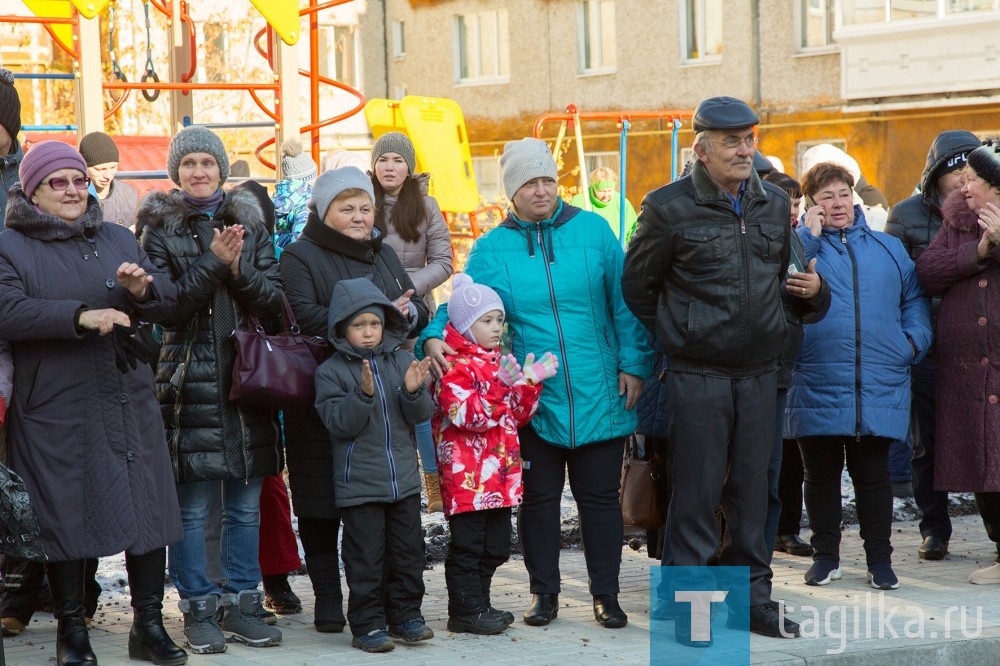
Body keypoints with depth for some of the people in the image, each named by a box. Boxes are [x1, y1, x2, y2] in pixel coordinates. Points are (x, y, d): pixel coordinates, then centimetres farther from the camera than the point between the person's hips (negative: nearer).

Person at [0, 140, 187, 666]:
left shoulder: (117, 240, 15)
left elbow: (169, 302, 10)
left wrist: (144, 290, -13)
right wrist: (81, 317, -25)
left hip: (129, 403, 4)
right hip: (55, 411, -4)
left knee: (147, 510, 4)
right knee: (65, 518, 1)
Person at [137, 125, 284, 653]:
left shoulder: (249, 223, 11)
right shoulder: (160, 229, 1)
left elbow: (272, 302, 4)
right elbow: (168, 306, -10)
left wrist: (240, 270, -14)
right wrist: (213, 262, -19)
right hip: (189, 383, -3)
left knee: (246, 506, 7)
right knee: (192, 508, -1)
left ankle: (243, 604, 17)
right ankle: (199, 609, 9)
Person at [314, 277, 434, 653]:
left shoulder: (401, 362, 4)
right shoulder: (331, 372, -5)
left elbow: (421, 416, 4)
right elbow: (339, 423, -14)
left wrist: (413, 391, -16)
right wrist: (364, 394, -27)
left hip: (404, 479, 4)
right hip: (359, 484, -4)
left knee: (408, 551, 11)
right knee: (366, 558, 0)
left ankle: (405, 615, 22)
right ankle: (368, 624, 8)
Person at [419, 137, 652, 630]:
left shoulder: (593, 230, 2)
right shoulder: (491, 249, 2)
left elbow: (624, 304, 3)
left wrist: (633, 365, -2)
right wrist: (435, 338, -22)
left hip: (598, 397, 0)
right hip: (533, 400, 0)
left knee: (600, 496, 6)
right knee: (539, 497, 9)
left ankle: (606, 595, 17)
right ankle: (544, 593, 23)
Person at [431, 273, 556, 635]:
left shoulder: (498, 362, 17)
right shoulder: (454, 367, -11)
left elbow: (518, 416, 17)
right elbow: (469, 416, -22)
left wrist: (530, 382, 2)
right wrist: (502, 385, -28)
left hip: (500, 475, 9)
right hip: (467, 477, -9)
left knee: (494, 546, 13)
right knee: (467, 544, -4)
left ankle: (478, 604, 24)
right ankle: (467, 610, 3)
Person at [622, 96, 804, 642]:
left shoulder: (775, 204, 9)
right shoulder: (669, 208, -7)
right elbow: (637, 286, 2)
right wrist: (676, 340, 4)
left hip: (760, 372, 5)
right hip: (697, 377, -5)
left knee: (751, 489, 10)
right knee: (696, 490, -2)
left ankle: (751, 597, 20)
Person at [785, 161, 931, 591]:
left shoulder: (888, 248, 14)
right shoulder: (802, 245, 6)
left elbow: (914, 296, 19)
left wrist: (915, 339, 3)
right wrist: (809, 235, -11)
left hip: (879, 389, 1)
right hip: (817, 389, -1)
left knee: (873, 475, 6)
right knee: (821, 475, 7)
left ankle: (880, 559, 15)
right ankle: (826, 556, 19)